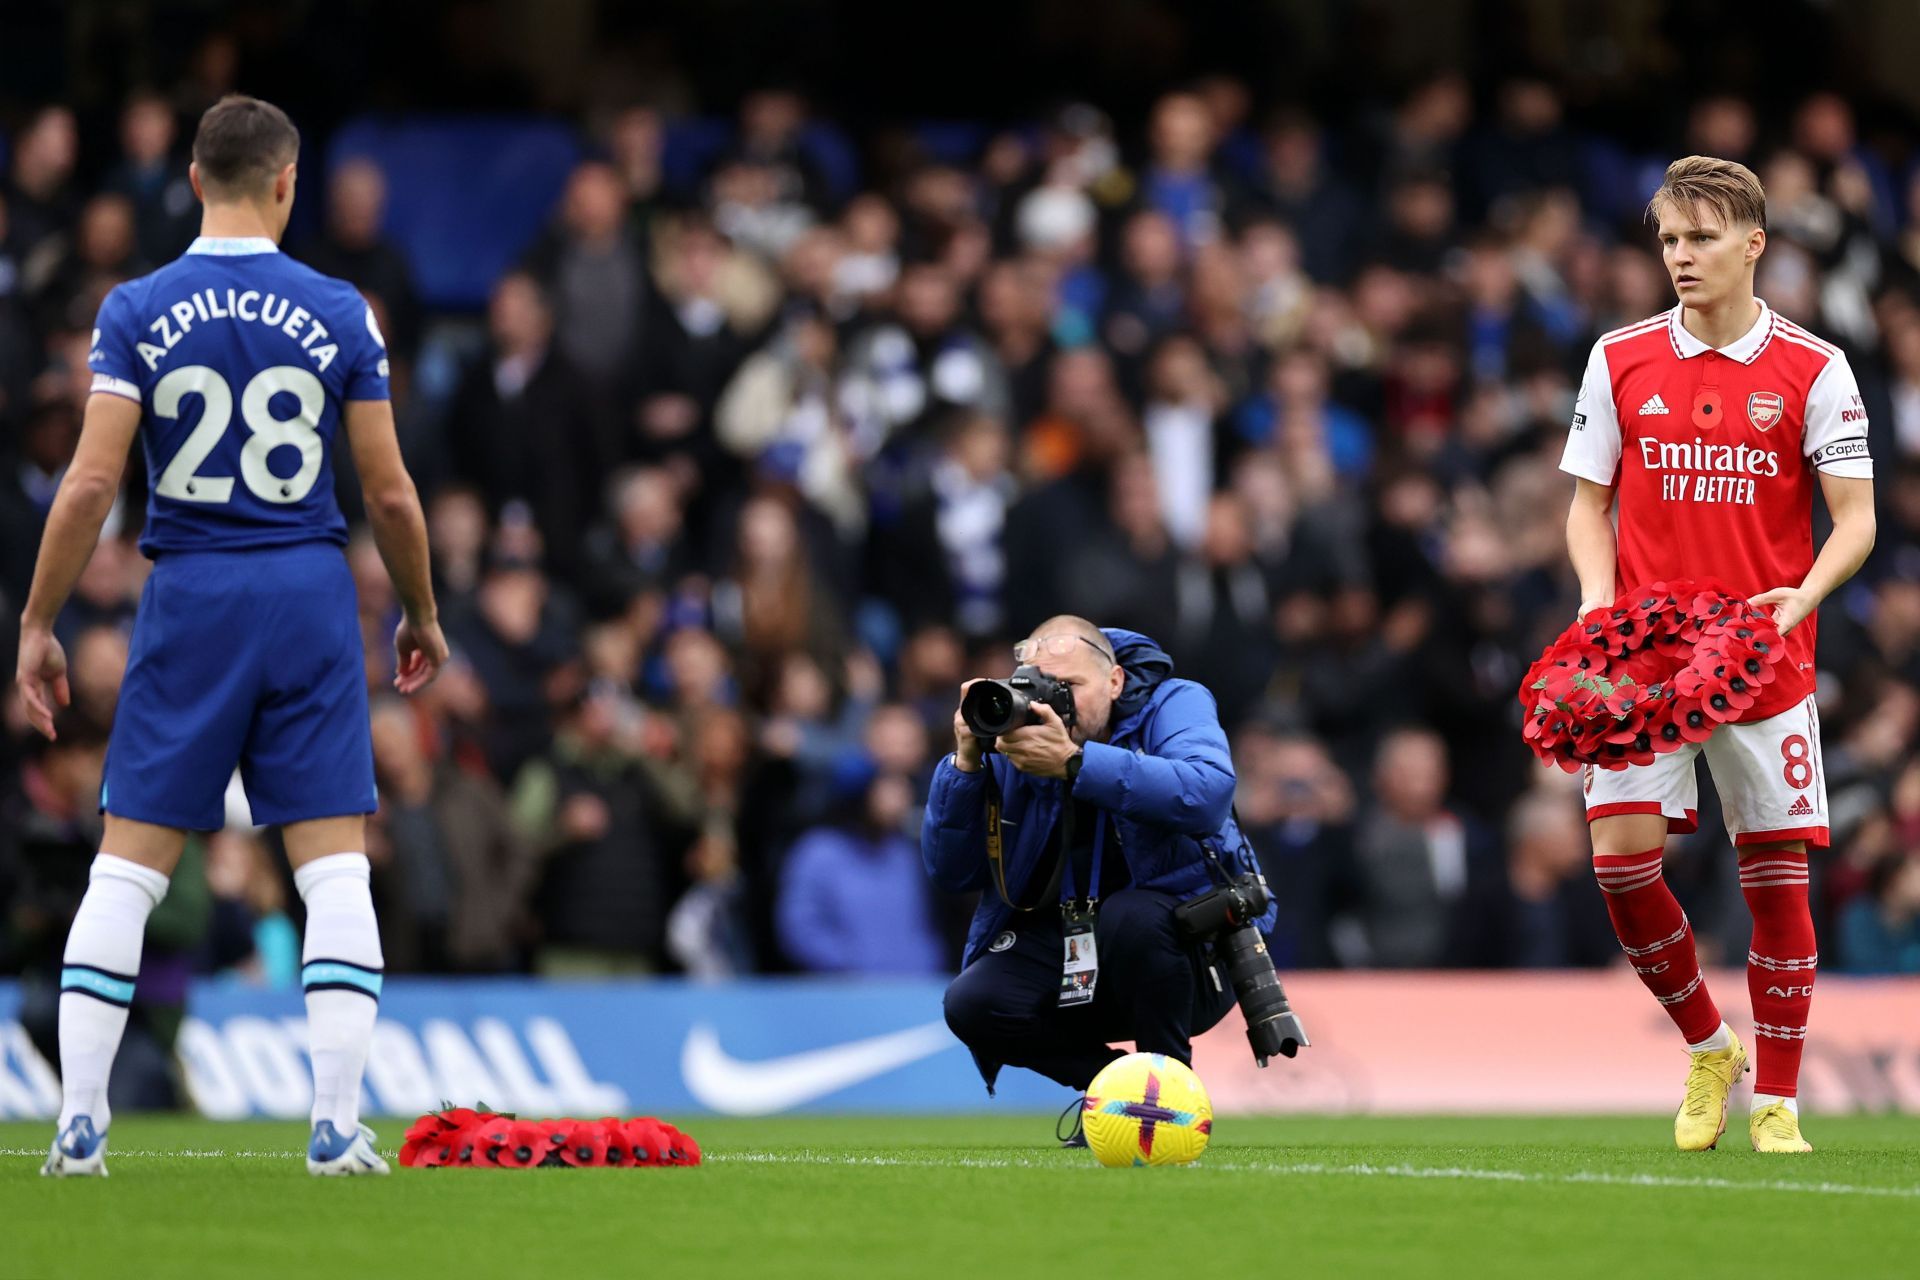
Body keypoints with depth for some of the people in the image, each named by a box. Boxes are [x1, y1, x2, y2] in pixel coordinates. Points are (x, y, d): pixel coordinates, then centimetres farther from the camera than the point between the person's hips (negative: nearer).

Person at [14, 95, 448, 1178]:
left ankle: (81, 1125, 1)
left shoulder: (137, 311, -3)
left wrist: (38, 625, -1)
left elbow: (91, 483, -8)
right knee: (335, 865, 2)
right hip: (311, 599, 0)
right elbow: (390, 492, 1)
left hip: (189, 600, 0)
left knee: (128, 866, 5)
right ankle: (338, 1128, -4)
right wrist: (422, 617, 16)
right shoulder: (339, 313, -1)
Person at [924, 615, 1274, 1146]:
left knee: (1128, 915, -36)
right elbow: (950, 872, -6)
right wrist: (966, 761, -21)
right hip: (1070, 957, 4)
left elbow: (1207, 796, -36)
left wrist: (1074, 762, -41)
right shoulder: (1012, 734, -3)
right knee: (972, 1004, -20)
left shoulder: (1173, 705, -12)